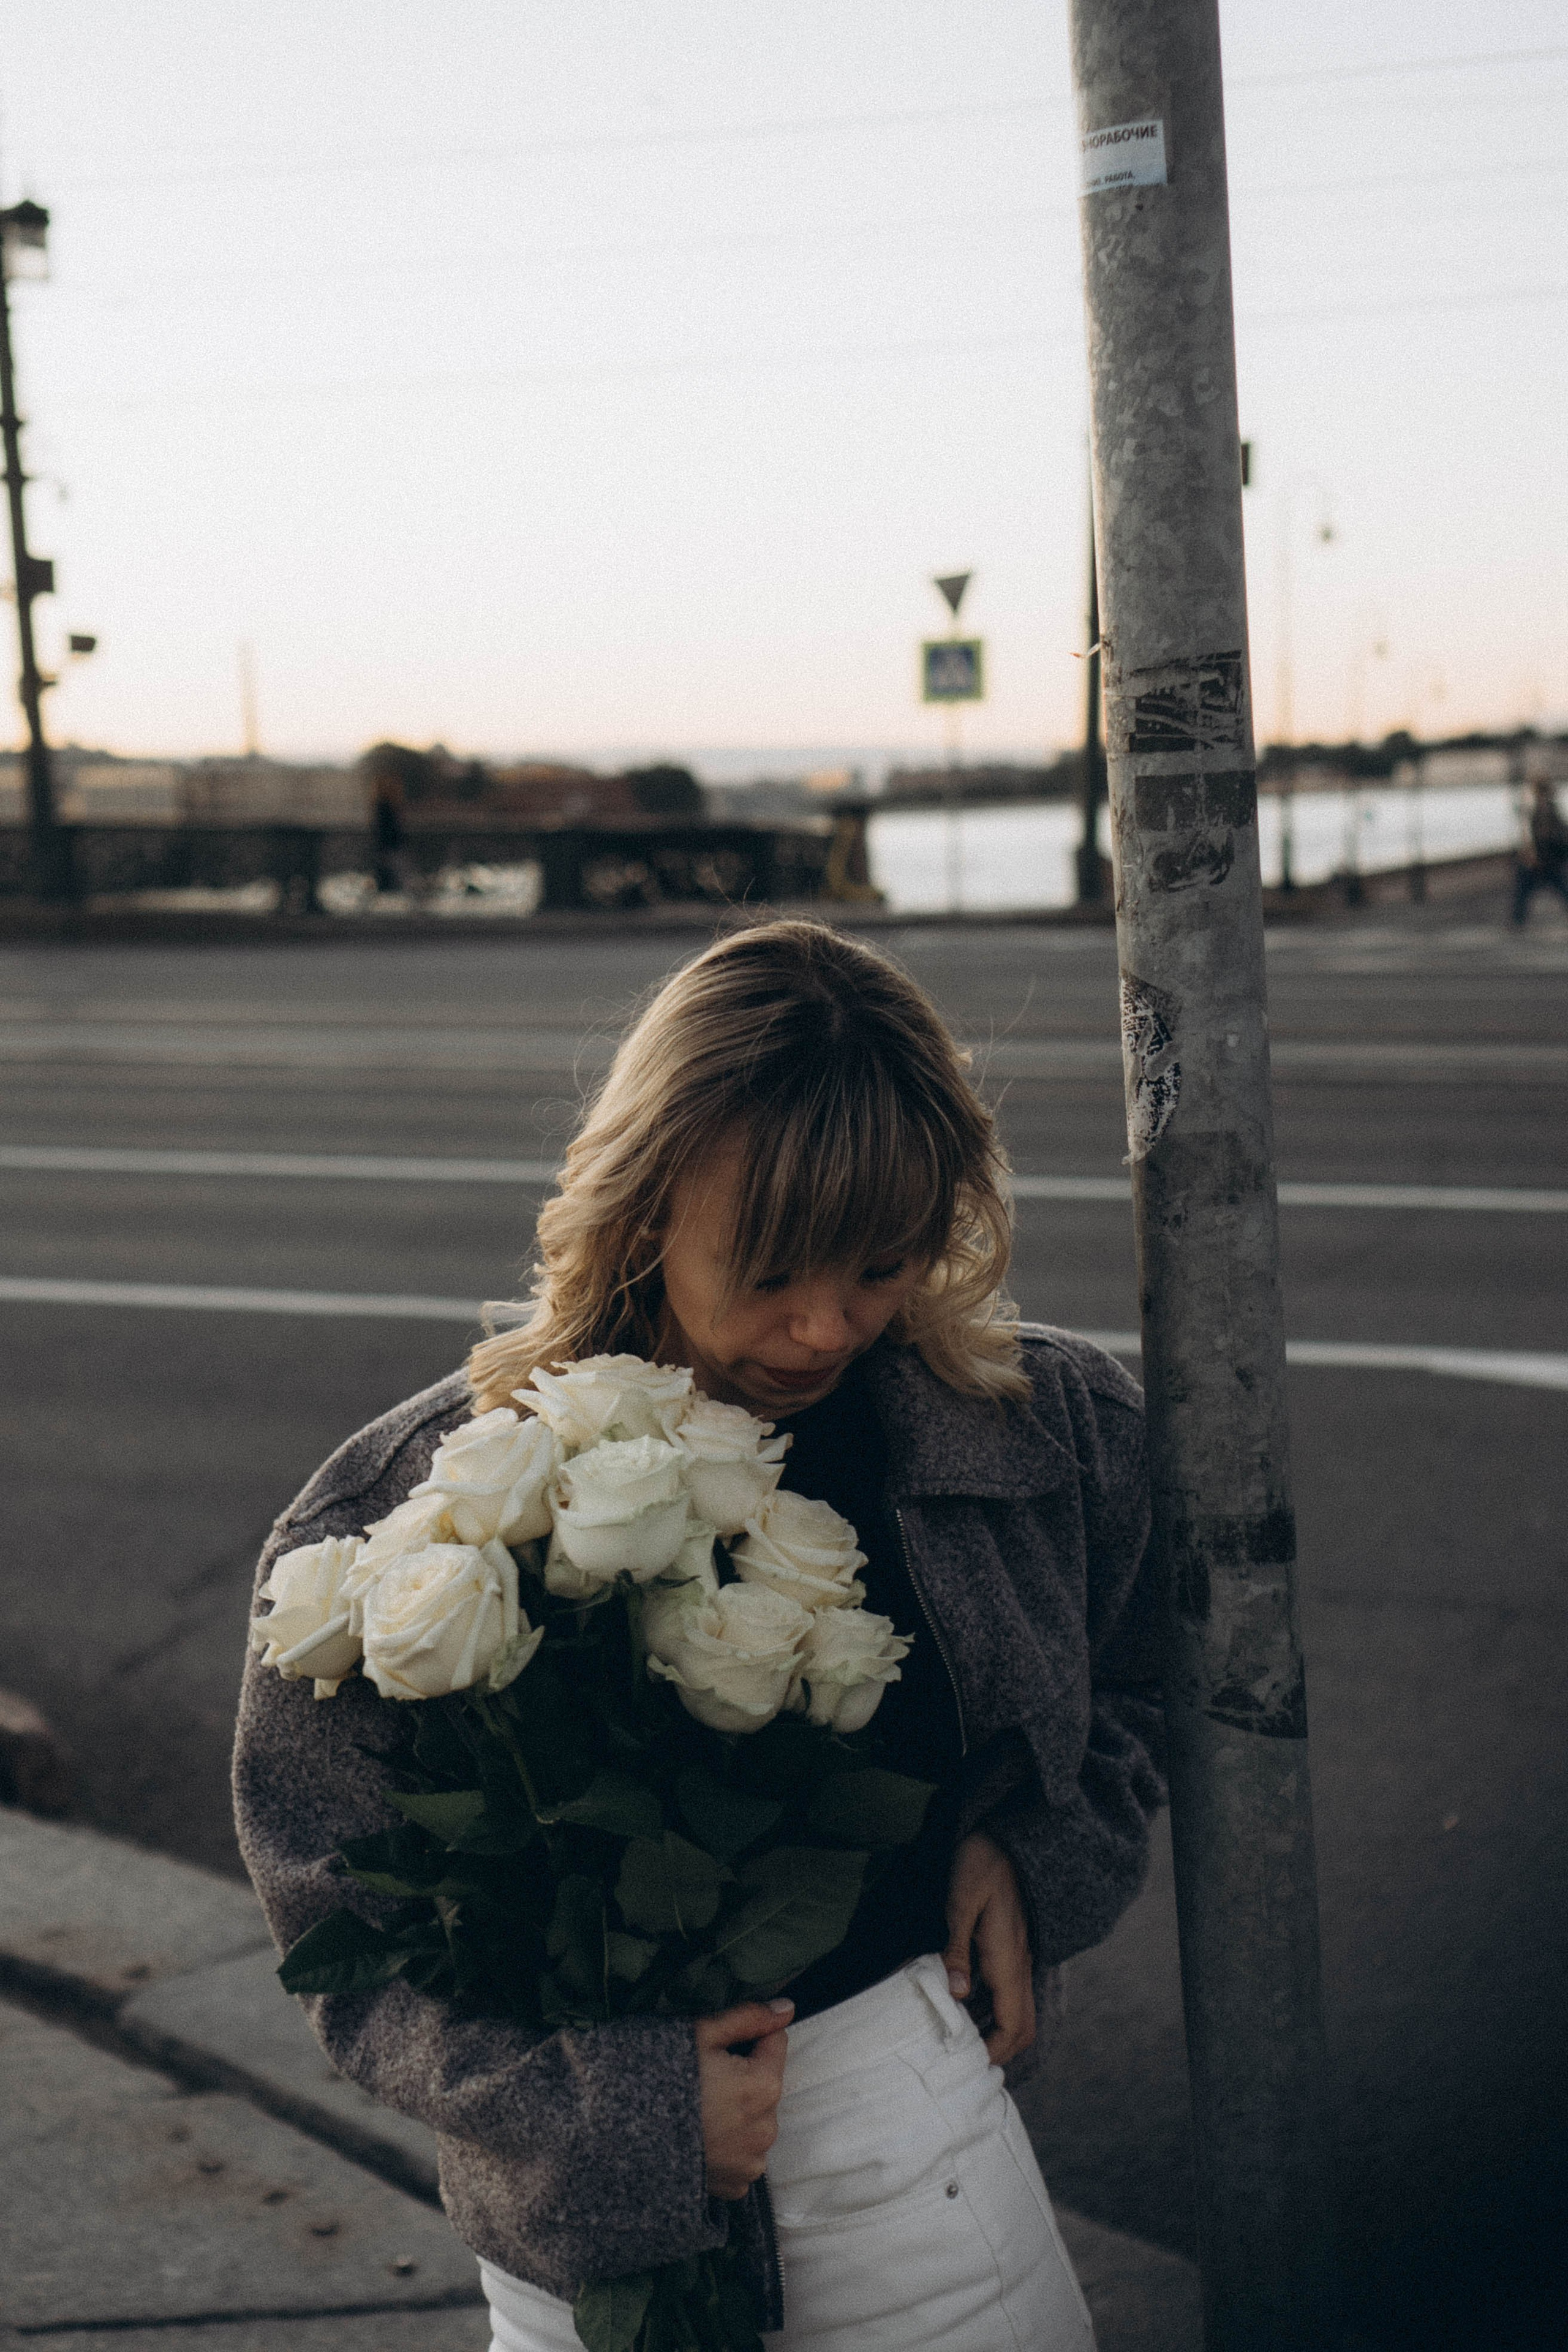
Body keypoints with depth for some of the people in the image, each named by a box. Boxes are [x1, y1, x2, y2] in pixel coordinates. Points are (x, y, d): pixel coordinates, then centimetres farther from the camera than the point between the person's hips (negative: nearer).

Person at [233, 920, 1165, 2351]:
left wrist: (1040, 1856, -4)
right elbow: (347, 1933, -11)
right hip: (591, 2203, -2)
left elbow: (1136, 1673, 14)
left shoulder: (1045, 1429, -7)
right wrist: (621, 2109, -20)